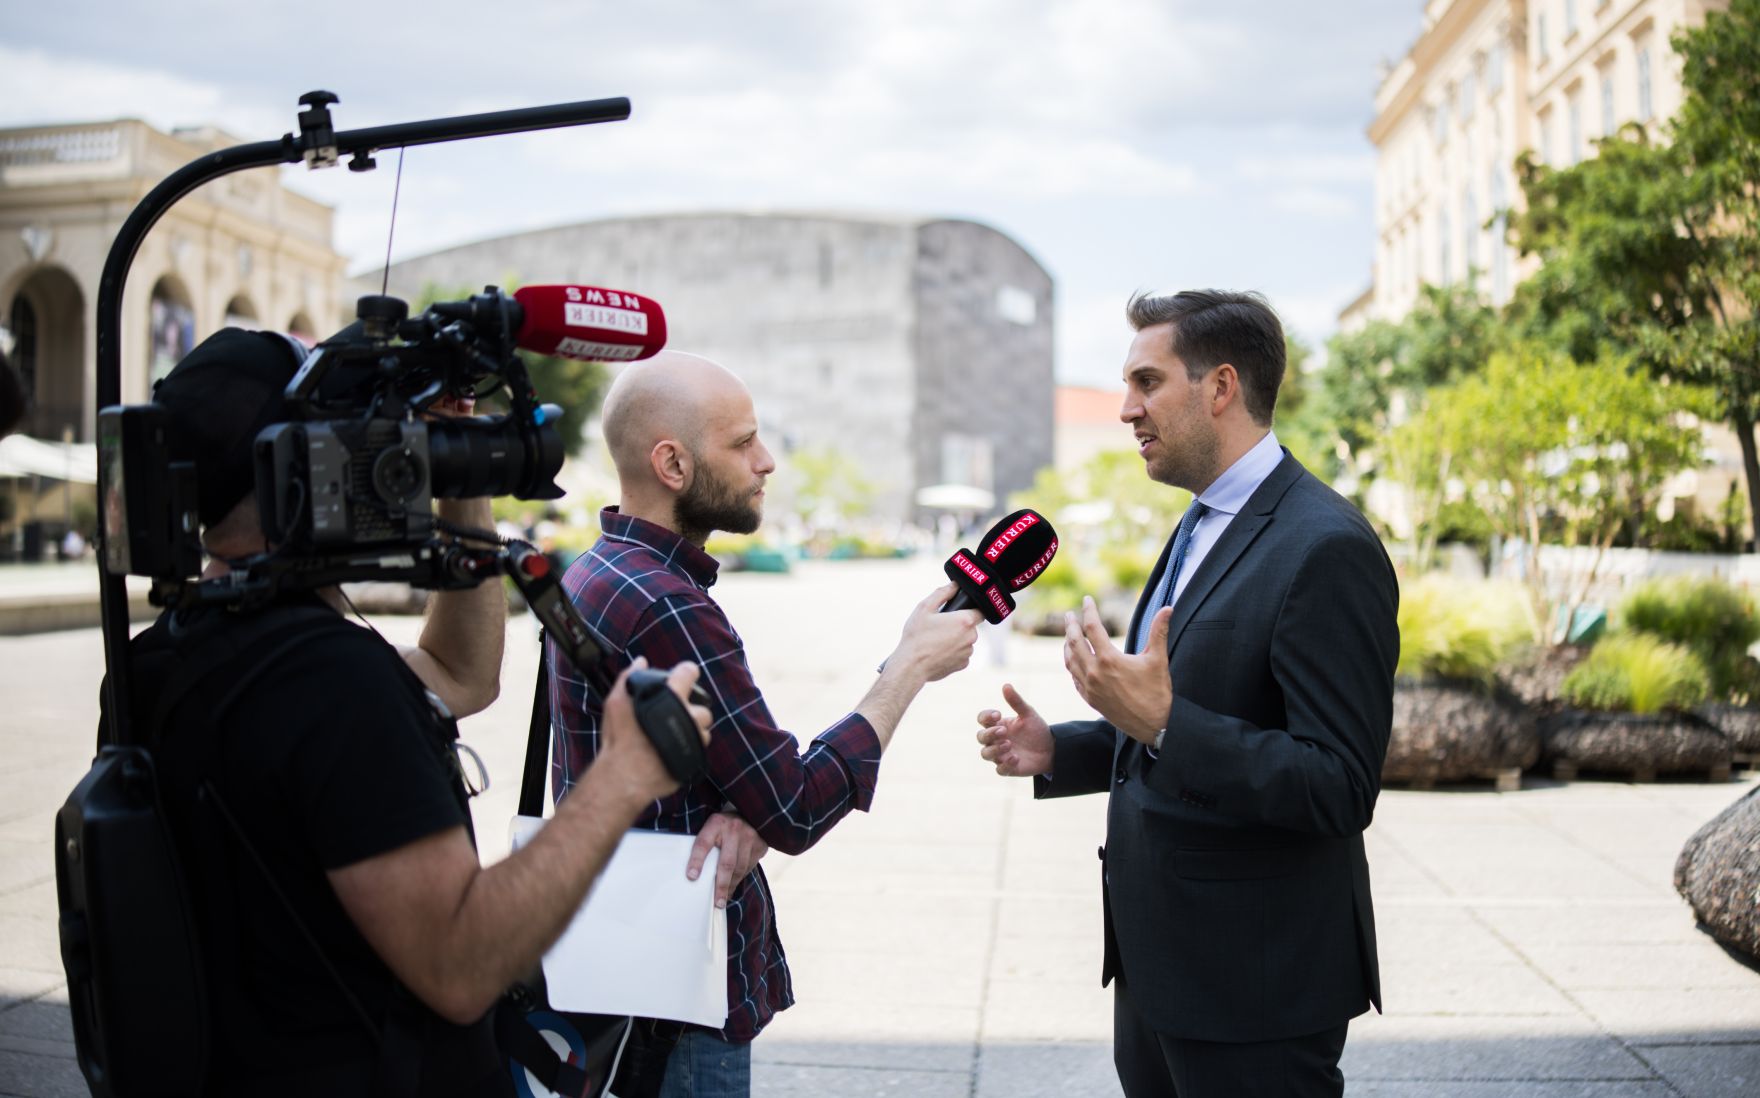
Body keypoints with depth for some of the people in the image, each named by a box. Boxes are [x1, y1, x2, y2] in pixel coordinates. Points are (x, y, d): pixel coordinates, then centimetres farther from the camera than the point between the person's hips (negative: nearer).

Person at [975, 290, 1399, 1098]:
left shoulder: (1326, 549, -19)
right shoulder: (1202, 529, 12)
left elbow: (1340, 789, -24)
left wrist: (1163, 722, -30)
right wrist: (1056, 750, 6)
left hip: (1253, 986, -9)